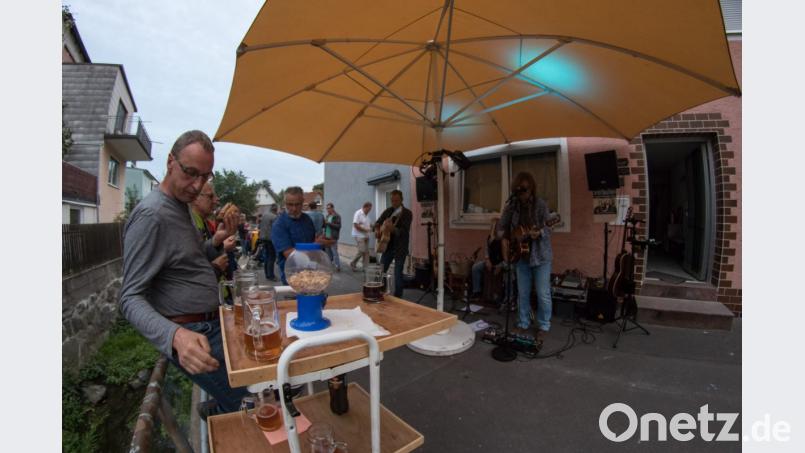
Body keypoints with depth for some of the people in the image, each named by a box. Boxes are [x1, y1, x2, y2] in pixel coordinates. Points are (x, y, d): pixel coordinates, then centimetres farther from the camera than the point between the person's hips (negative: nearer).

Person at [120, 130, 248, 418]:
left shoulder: (181, 206, 10)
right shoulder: (151, 214, -19)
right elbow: (131, 298, -21)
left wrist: (217, 241, 1)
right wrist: (175, 336, -38)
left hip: (211, 325, 9)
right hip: (192, 335, -9)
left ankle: (214, 414, 39)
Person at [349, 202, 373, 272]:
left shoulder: (366, 215, 14)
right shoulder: (358, 213, -13)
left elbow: (368, 224, 24)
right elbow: (356, 225, -21)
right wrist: (365, 229, -19)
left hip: (366, 236, 9)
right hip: (359, 236, -9)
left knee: (366, 252, 6)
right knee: (361, 251, -11)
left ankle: (366, 267, 11)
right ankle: (352, 264, 7)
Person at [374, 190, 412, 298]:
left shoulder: (407, 213, -8)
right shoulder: (388, 210, 8)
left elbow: (404, 231, -19)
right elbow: (379, 222, 12)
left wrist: (393, 228, -37)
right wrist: (377, 229, -11)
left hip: (400, 248, -5)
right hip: (388, 246, 5)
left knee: (398, 274, -1)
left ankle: (397, 297, 12)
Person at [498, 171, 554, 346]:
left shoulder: (541, 204, -11)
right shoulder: (512, 205, 0)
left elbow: (548, 228, -15)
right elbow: (502, 226, 9)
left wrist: (539, 233, -36)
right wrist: (504, 242, -3)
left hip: (540, 254, -4)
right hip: (521, 255, 4)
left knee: (543, 294, 3)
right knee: (522, 293, 13)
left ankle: (543, 327, 20)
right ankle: (523, 324, 27)